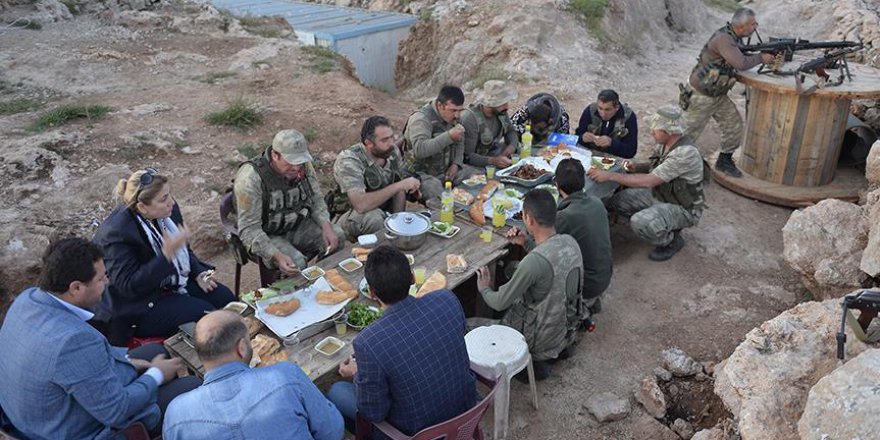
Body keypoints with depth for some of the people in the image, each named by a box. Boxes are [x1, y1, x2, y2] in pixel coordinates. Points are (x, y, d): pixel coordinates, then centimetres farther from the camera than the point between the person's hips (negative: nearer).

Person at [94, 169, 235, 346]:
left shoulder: (167, 211, -6)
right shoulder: (117, 233, -27)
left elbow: (184, 250, 13)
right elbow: (129, 286, -29)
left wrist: (198, 273, -3)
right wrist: (167, 254, -37)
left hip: (174, 281, 8)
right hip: (141, 304, -7)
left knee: (226, 298, -2)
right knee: (204, 314, -22)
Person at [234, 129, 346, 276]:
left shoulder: (303, 165, -9)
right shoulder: (251, 178, -27)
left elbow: (316, 199, 3)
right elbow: (249, 229, -27)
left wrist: (326, 226, -17)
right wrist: (277, 256, -39)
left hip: (297, 226, 6)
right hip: (266, 235, -6)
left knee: (337, 236, -12)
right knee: (296, 263, -30)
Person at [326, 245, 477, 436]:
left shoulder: (368, 343, -32)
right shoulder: (447, 299, -20)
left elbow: (374, 413, -19)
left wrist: (357, 375, 0)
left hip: (418, 432, -4)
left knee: (336, 392, 17)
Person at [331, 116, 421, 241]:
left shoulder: (393, 151, -5)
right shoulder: (348, 160, -25)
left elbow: (398, 191, 5)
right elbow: (361, 205, -39)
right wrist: (400, 185, -34)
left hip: (383, 212, 5)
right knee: (373, 217, -37)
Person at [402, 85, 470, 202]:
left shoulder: (453, 117, 7)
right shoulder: (421, 119, -19)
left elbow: (460, 143, 20)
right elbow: (419, 149, -35)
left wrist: (456, 164, 1)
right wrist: (449, 136, -40)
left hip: (446, 171, 7)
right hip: (422, 173, -7)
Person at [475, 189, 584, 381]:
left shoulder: (534, 261, -32)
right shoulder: (570, 241, -10)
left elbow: (499, 304, -20)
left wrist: (484, 289, 0)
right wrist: (526, 243, 6)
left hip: (544, 339, -7)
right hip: (568, 327, 8)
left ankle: (535, 359, 4)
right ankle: (560, 347, 21)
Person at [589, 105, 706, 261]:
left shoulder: (685, 153, -32)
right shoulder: (664, 143, -5)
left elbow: (648, 181, -35)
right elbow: (655, 168, 15)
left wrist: (610, 175, -34)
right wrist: (636, 167, -8)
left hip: (683, 208, -9)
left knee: (639, 222, -32)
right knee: (618, 201, 0)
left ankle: (671, 240, 0)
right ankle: (667, 225, 12)